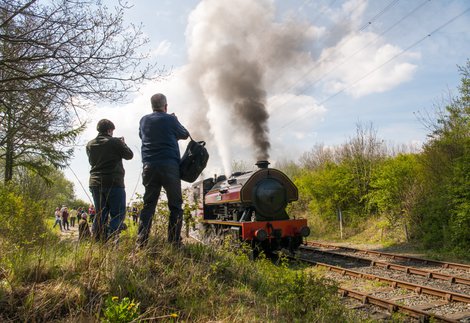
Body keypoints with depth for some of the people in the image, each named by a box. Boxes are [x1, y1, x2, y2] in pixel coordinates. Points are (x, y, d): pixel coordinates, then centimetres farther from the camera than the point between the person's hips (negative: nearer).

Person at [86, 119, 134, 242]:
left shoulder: (90, 144, 8)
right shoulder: (115, 142, -7)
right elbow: (129, 155, 3)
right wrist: (123, 143, 19)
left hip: (95, 183, 6)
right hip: (114, 182, -5)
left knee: (100, 214, 13)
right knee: (118, 214, 0)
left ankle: (96, 240, 4)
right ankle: (109, 237, -17)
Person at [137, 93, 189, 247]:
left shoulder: (144, 120, 10)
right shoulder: (170, 119, -1)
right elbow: (185, 135, 13)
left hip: (149, 167, 4)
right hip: (169, 165, -4)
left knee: (148, 204, 7)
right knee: (175, 205, 3)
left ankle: (141, 241, 1)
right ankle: (174, 241, 0)